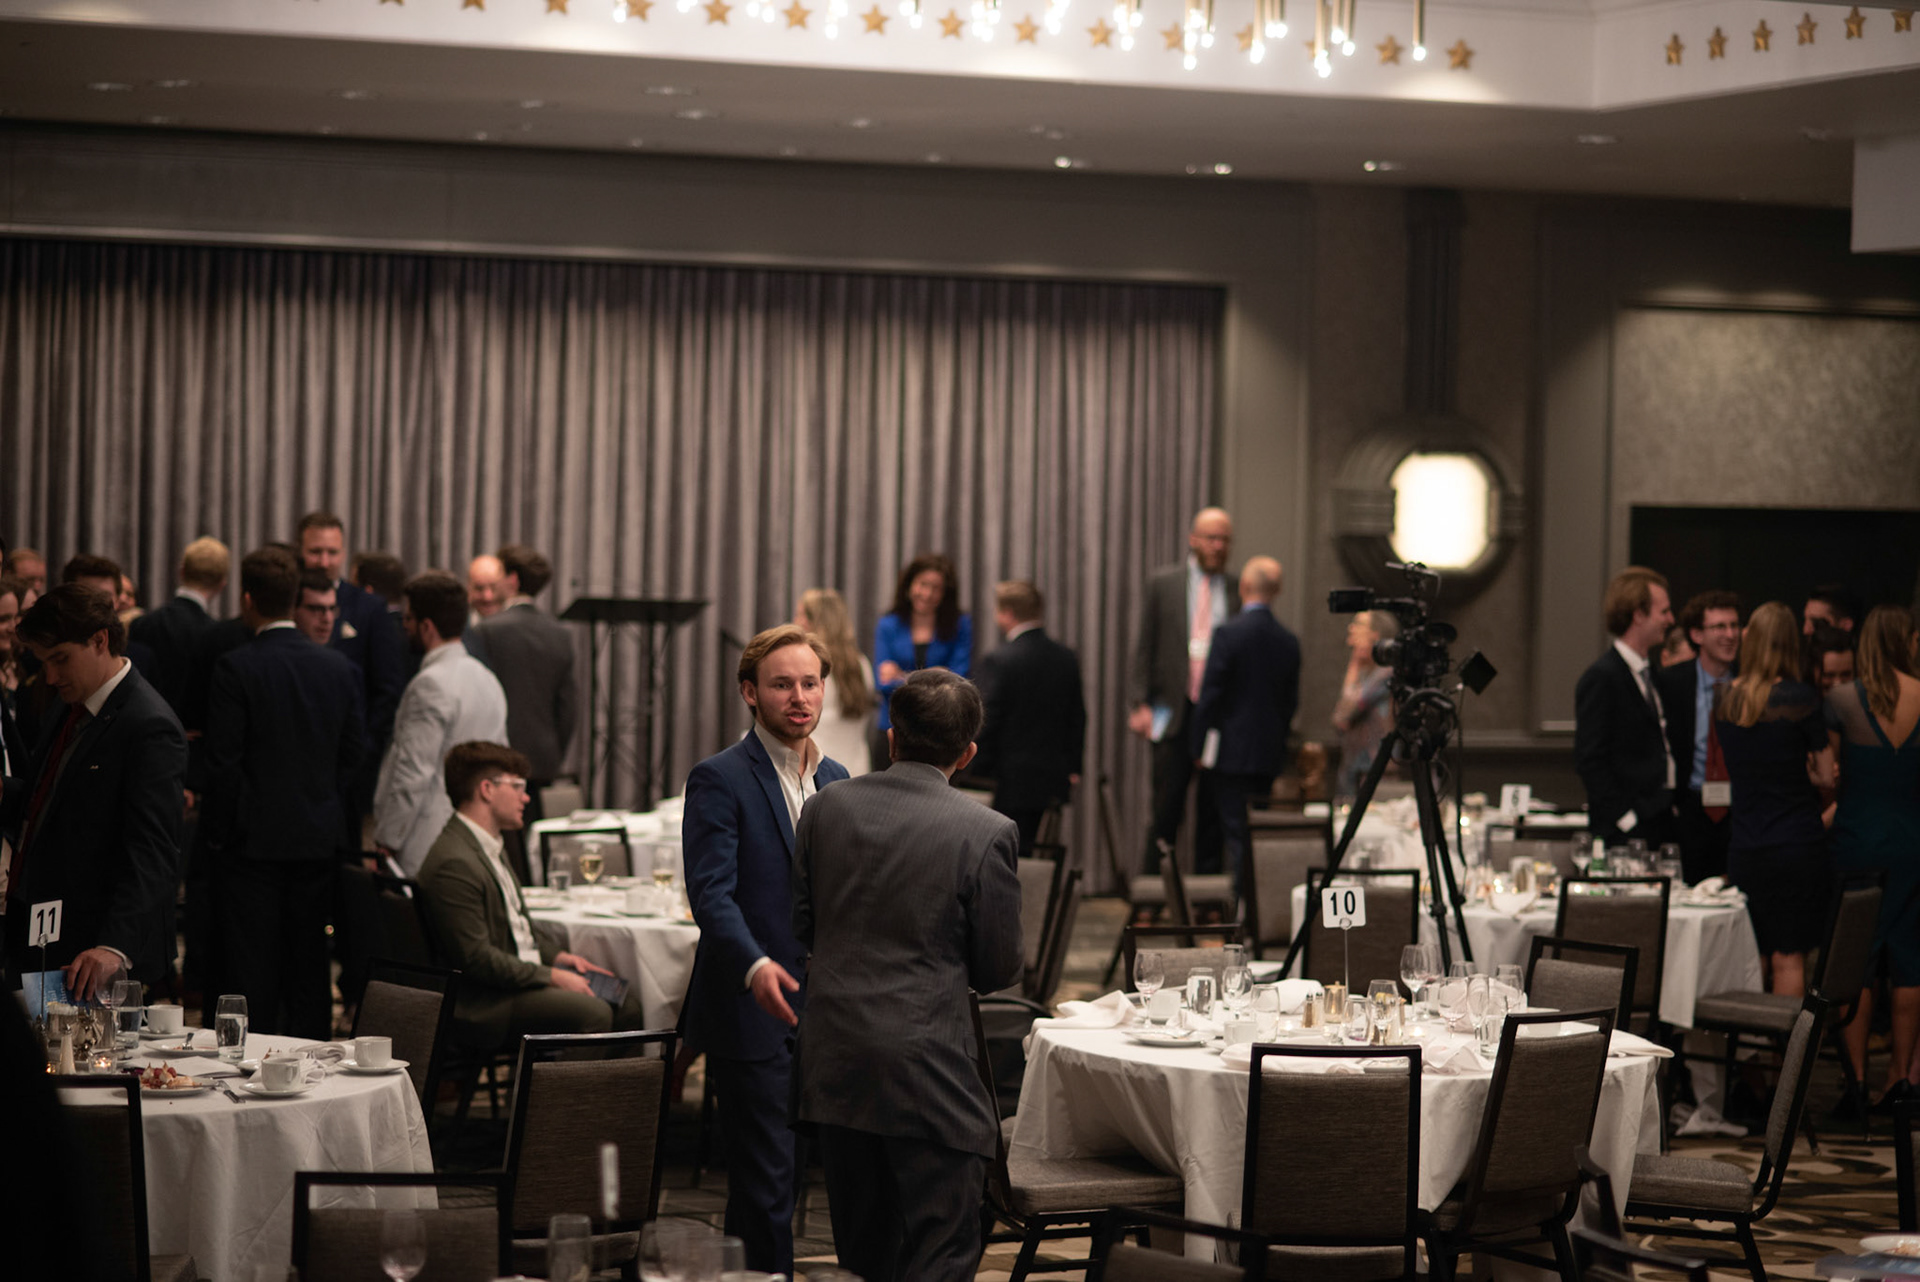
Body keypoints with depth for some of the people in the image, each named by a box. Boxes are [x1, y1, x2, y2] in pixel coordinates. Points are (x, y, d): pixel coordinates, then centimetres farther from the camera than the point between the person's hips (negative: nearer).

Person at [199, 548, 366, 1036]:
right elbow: (354, 752, 5)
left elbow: (223, 761, -13)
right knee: (310, 964, 11)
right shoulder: (338, 667, 2)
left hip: (253, 838, -4)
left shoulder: (236, 667, -13)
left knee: (249, 965, 0)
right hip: (318, 838, 4)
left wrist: (217, 829, -2)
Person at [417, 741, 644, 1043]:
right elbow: (476, 958, -23)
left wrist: (557, 956, 8)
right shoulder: (454, 863, -20)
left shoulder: (492, 845, 14)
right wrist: (552, 976, -19)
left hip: (526, 971, 11)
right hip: (482, 1002, -10)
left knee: (628, 999, 1)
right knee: (592, 1012, -27)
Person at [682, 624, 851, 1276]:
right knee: (766, 1176, -4)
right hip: (749, 1010, -7)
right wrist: (755, 967, -34)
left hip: (814, 1010, 7)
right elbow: (711, 893, -18)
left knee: (784, 1172, 12)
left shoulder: (835, 778, 13)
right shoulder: (719, 780, -9)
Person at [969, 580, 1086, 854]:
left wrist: (982, 770, -1)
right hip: (1056, 779, 6)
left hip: (1014, 782, -6)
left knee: (1015, 856, -4)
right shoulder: (1067, 658, 7)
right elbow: (1078, 718, 12)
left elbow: (988, 722, -12)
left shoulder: (999, 662, -13)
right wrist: (1072, 767, 20)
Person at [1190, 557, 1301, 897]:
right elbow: (1291, 701, 10)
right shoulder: (1289, 641, 4)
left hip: (1233, 753, -5)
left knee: (1237, 835, -4)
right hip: (1271, 753, 5)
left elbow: (1209, 694, -11)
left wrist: (1199, 748, -4)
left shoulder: (1228, 633, -12)